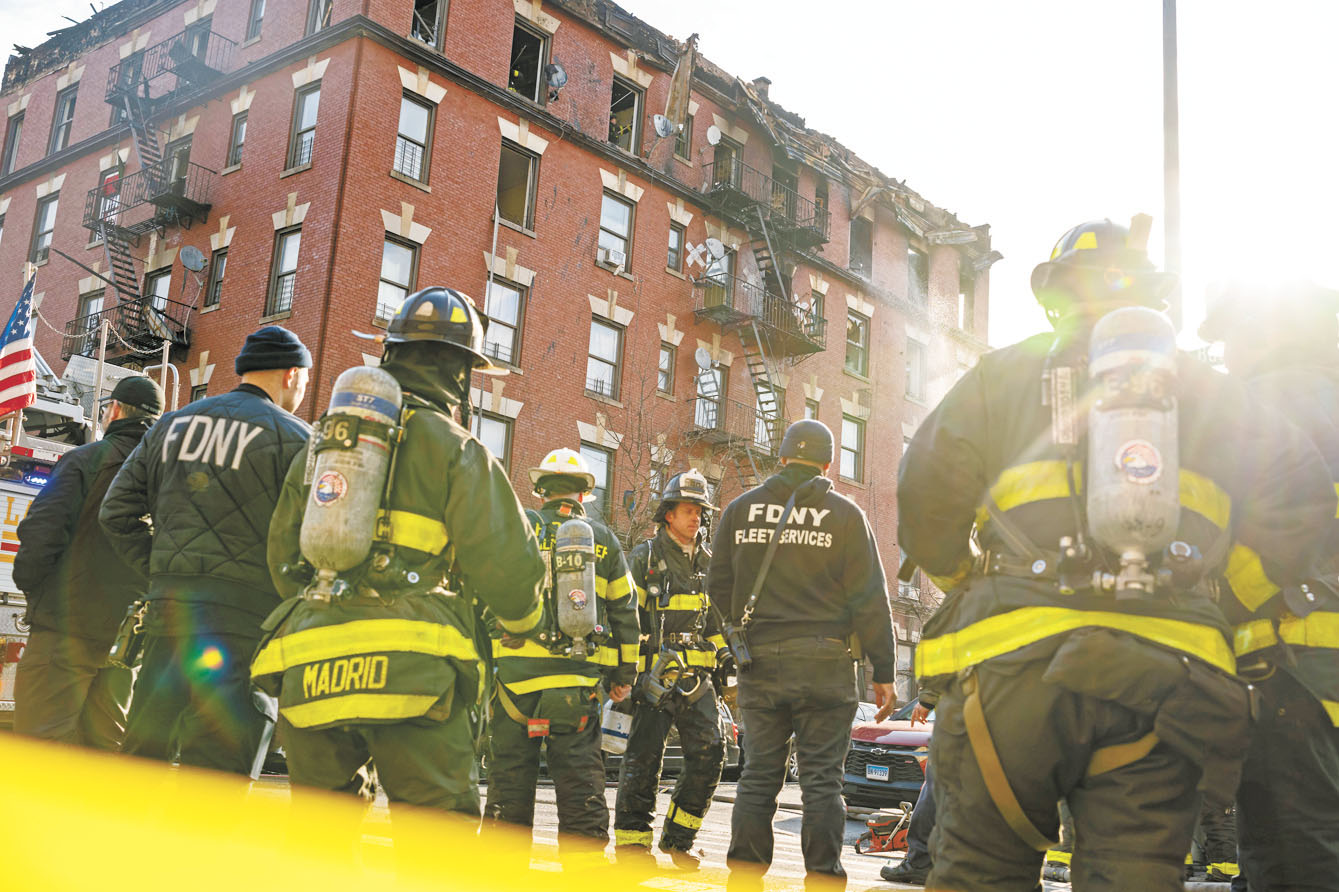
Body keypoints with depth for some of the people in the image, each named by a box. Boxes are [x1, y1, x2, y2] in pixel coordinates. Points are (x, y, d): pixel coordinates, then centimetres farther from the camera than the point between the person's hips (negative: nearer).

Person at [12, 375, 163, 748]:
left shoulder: (86, 459, -3)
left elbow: (41, 531, -13)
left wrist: (33, 589, 1)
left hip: (69, 623, -5)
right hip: (130, 633, 5)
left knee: (41, 738, -3)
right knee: (105, 741, 12)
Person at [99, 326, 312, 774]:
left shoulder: (173, 423, 15)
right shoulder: (293, 437, -2)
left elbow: (117, 511, 14)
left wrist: (161, 570, 15)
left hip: (168, 603, 6)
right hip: (244, 613, -6)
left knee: (140, 754, 14)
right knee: (215, 770, -3)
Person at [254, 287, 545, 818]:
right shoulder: (458, 451, 1)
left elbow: (283, 560, 25)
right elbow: (503, 561, -6)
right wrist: (522, 621, 15)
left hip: (310, 674, 5)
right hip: (411, 672, -5)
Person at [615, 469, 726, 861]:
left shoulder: (709, 562, 16)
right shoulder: (644, 557, 1)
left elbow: (720, 621, 23)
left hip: (697, 677, 5)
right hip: (655, 673, -5)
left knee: (710, 752, -2)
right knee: (644, 755, -5)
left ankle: (678, 837, 13)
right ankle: (632, 838, 7)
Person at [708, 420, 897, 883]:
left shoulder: (741, 509, 10)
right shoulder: (845, 514, 2)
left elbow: (719, 589, 12)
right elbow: (869, 599, 0)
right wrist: (883, 672, 3)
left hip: (759, 661, 3)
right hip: (824, 662, -3)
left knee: (758, 776, 9)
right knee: (822, 779, 3)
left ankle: (743, 875, 10)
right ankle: (822, 874, 4)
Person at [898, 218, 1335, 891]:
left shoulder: (1001, 374, 14)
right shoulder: (1207, 387, 21)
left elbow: (929, 496, 4)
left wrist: (962, 581, 20)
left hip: (1014, 661, -2)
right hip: (1168, 669, 2)